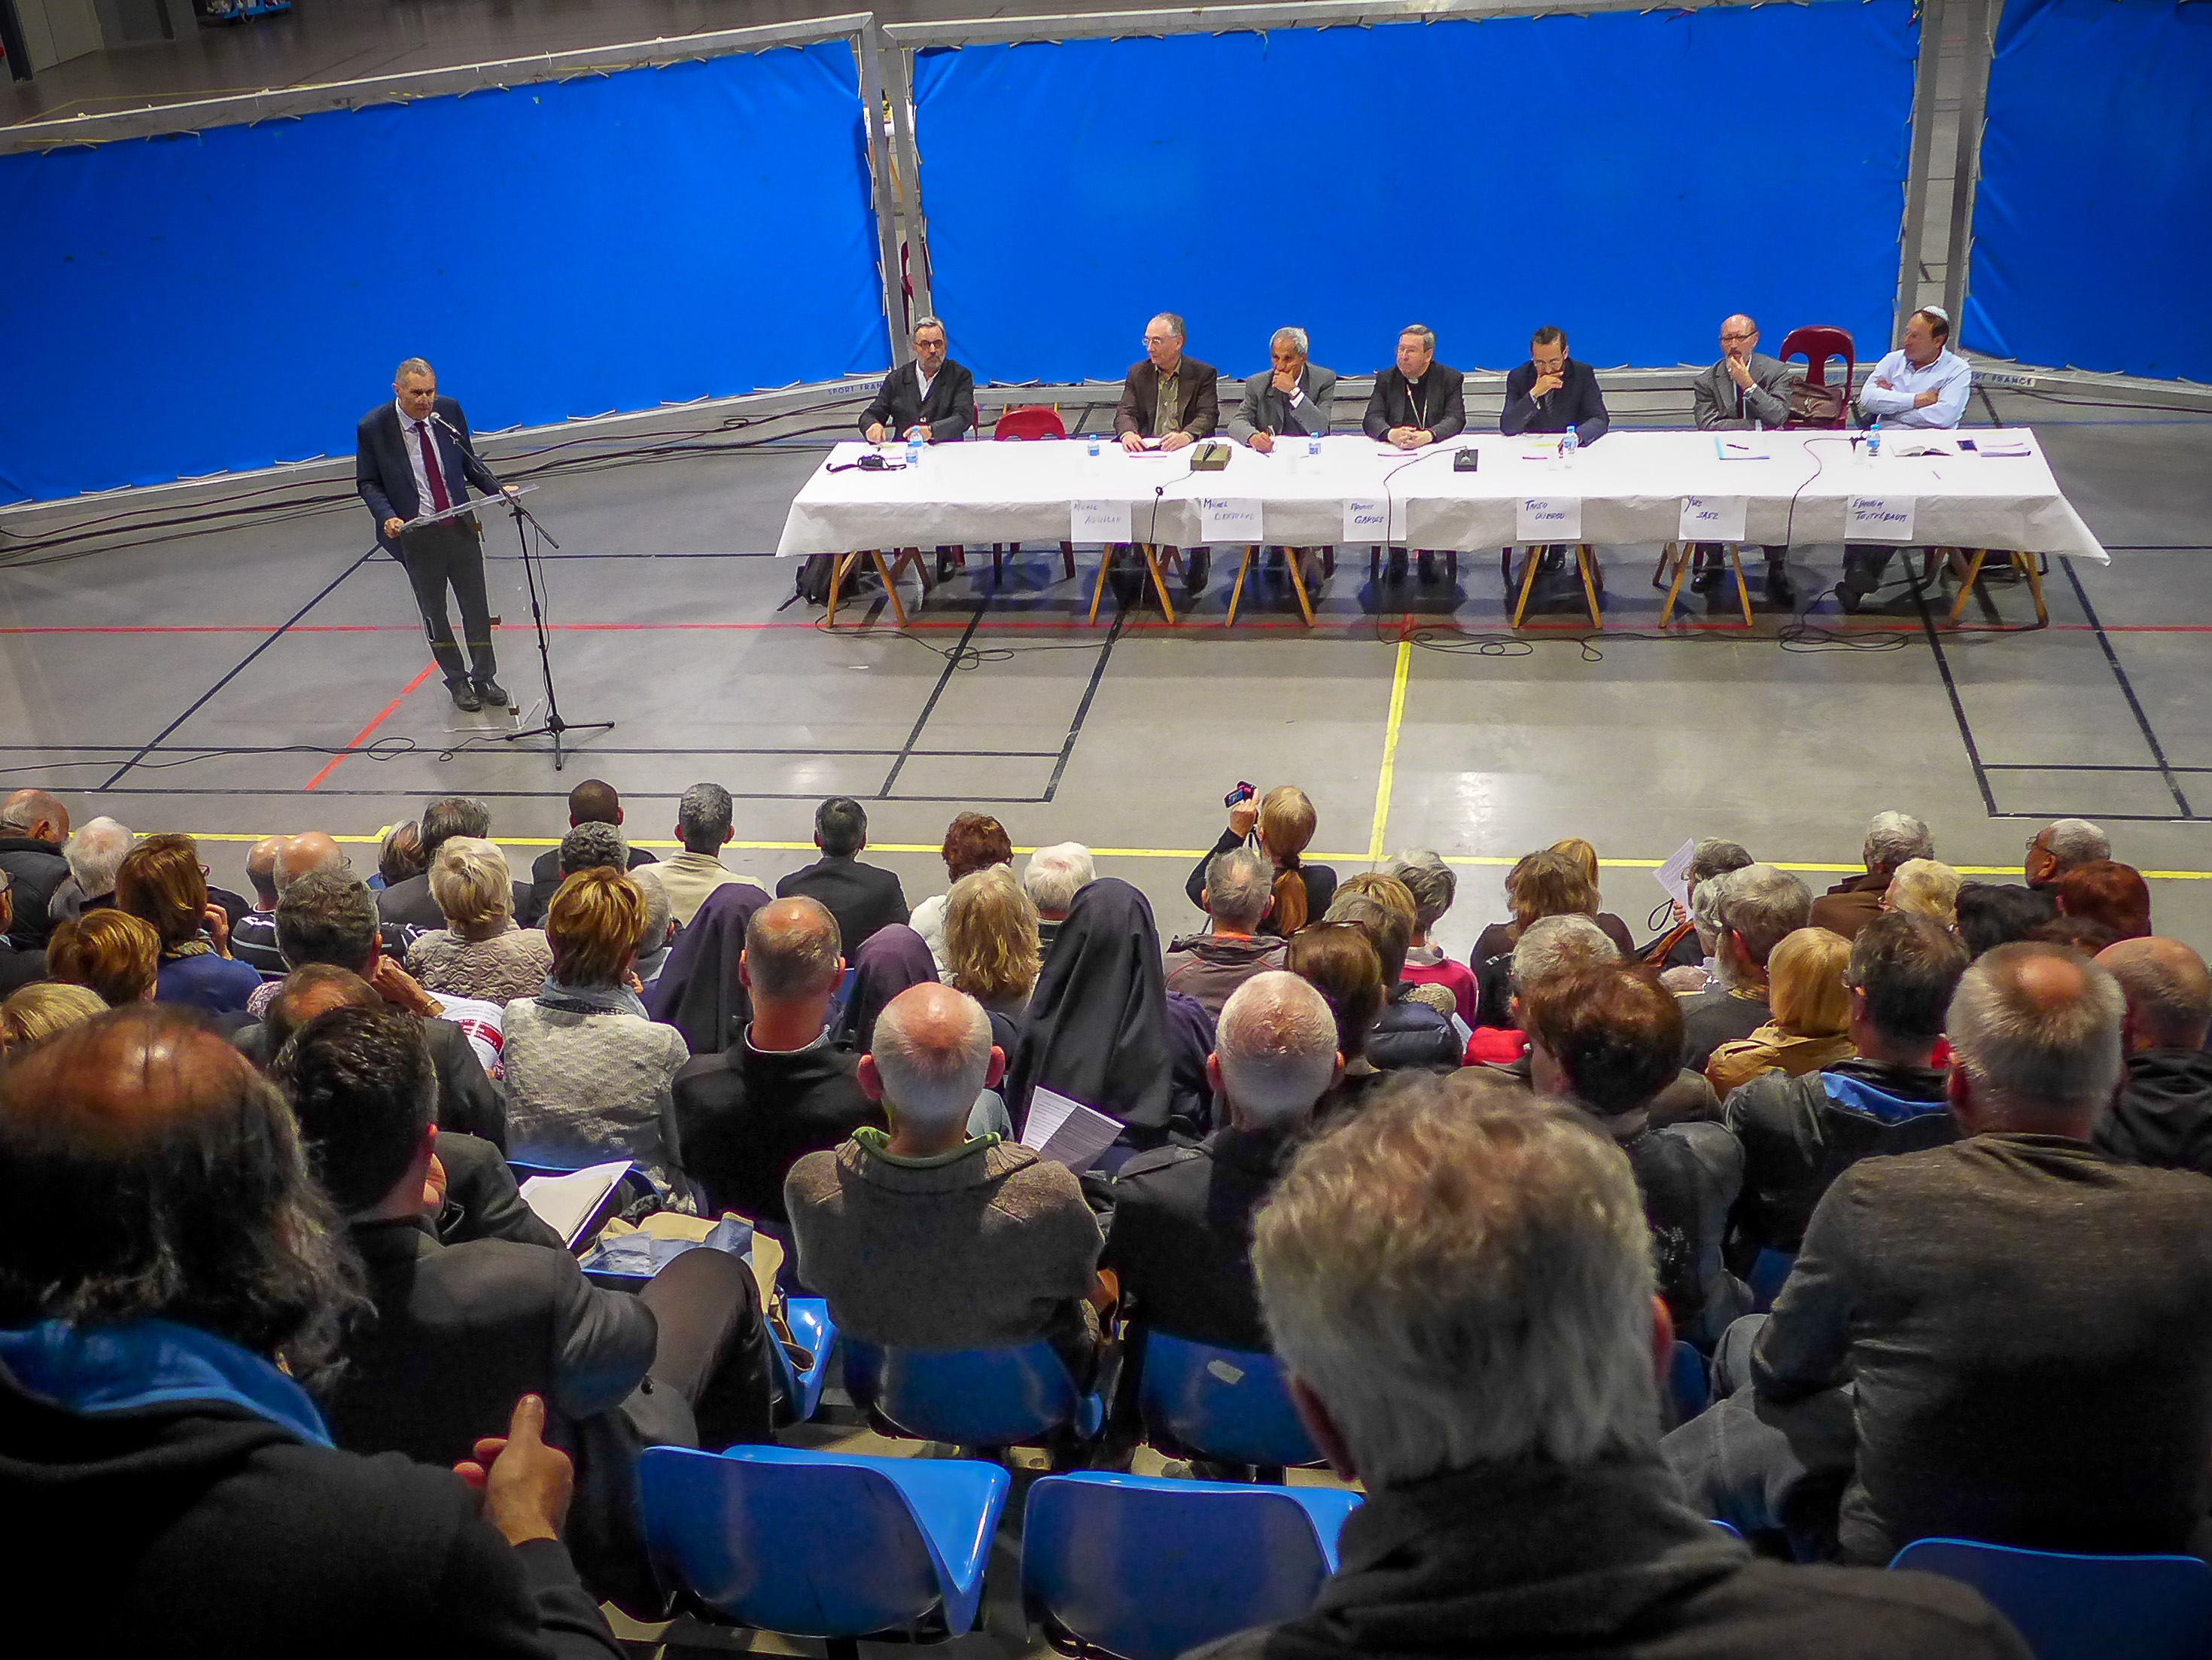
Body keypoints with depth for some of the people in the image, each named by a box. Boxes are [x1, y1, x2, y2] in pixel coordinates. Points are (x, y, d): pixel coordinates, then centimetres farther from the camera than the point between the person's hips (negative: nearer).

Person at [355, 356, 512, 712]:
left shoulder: (449, 411, -3)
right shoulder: (373, 428, -12)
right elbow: (367, 483, -3)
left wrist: (497, 489, -5)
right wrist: (387, 517, -20)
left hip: (461, 527, 2)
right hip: (416, 536, -2)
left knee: (476, 606, 9)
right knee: (434, 613, 11)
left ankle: (484, 678, 27)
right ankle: (457, 680, 29)